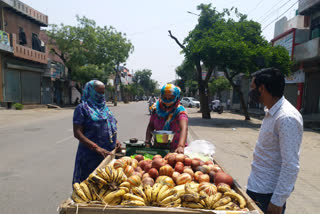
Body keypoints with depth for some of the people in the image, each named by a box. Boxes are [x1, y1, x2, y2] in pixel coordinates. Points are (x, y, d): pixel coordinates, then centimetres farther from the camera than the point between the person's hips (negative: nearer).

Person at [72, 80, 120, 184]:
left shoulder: (104, 106, 13)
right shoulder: (82, 108, -7)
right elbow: (77, 133, -14)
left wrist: (115, 140, 5)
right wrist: (96, 148, -22)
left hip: (108, 152, 6)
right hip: (90, 155, -6)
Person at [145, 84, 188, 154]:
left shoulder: (180, 110, -12)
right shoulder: (156, 108, 2)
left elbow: (184, 129, -27)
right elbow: (150, 126, 7)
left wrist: (181, 146, -43)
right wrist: (147, 141, -7)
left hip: (175, 149, -3)